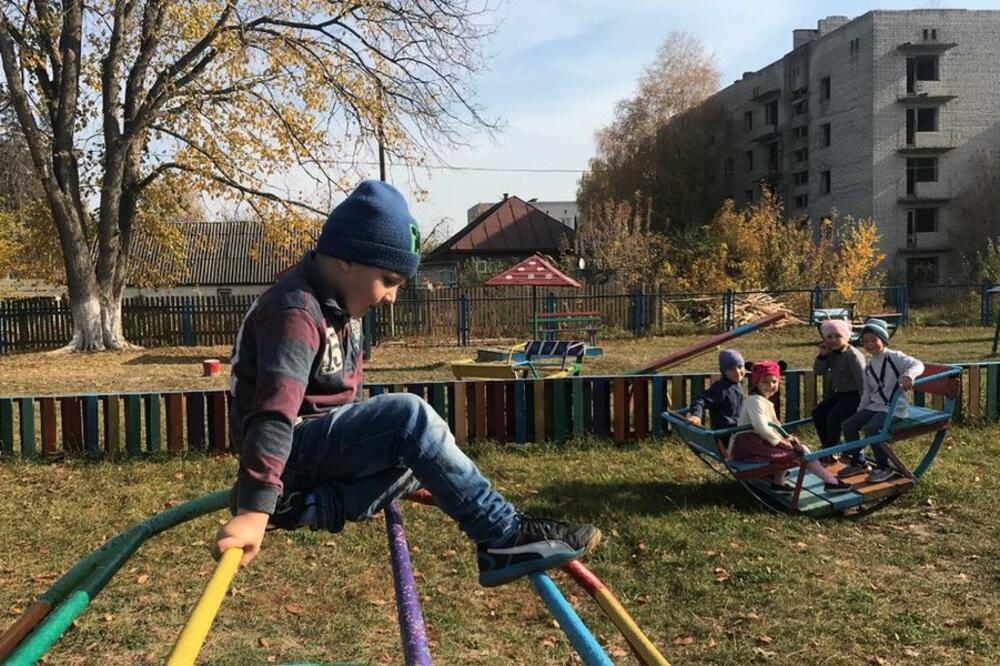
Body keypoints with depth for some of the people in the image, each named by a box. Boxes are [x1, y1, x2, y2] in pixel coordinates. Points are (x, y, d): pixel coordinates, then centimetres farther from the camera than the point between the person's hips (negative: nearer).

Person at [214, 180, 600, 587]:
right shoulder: (296, 312, -20)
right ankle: (506, 537, -21)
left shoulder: (340, 308, 12)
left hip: (329, 447, 10)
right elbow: (276, 410, -33)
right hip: (291, 452, -10)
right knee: (409, 416, -26)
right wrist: (254, 509, -41)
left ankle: (313, 505, -16)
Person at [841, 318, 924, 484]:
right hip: (874, 406, 8)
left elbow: (917, 365, -24)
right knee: (849, 425, -6)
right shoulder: (869, 366, 14)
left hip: (894, 408, -8)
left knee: (871, 428, -29)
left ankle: (884, 467, -10)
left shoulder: (894, 357, -8)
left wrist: (908, 375, -46)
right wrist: (860, 411, 16)